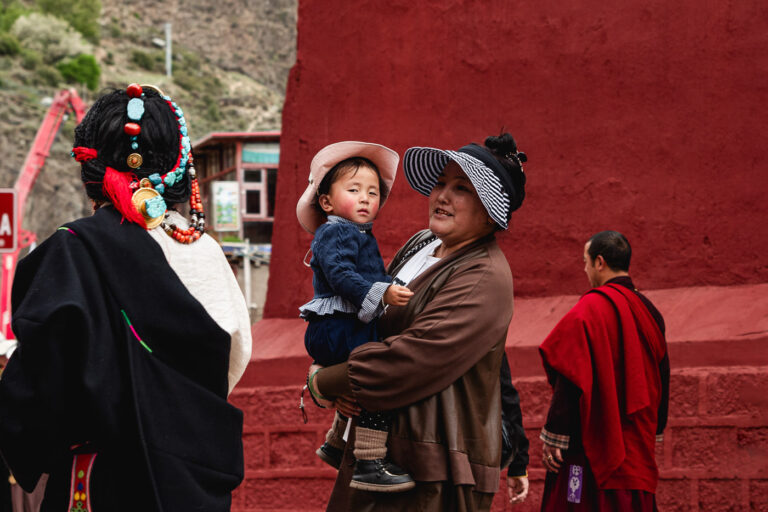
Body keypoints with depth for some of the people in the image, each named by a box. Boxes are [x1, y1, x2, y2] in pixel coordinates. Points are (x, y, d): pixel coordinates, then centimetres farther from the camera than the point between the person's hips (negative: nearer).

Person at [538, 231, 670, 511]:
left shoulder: (591, 309, -12)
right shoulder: (649, 312, 12)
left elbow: (571, 379, -17)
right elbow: (661, 381, 18)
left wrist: (553, 436, -14)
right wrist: (652, 432, 25)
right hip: (637, 452, 8)